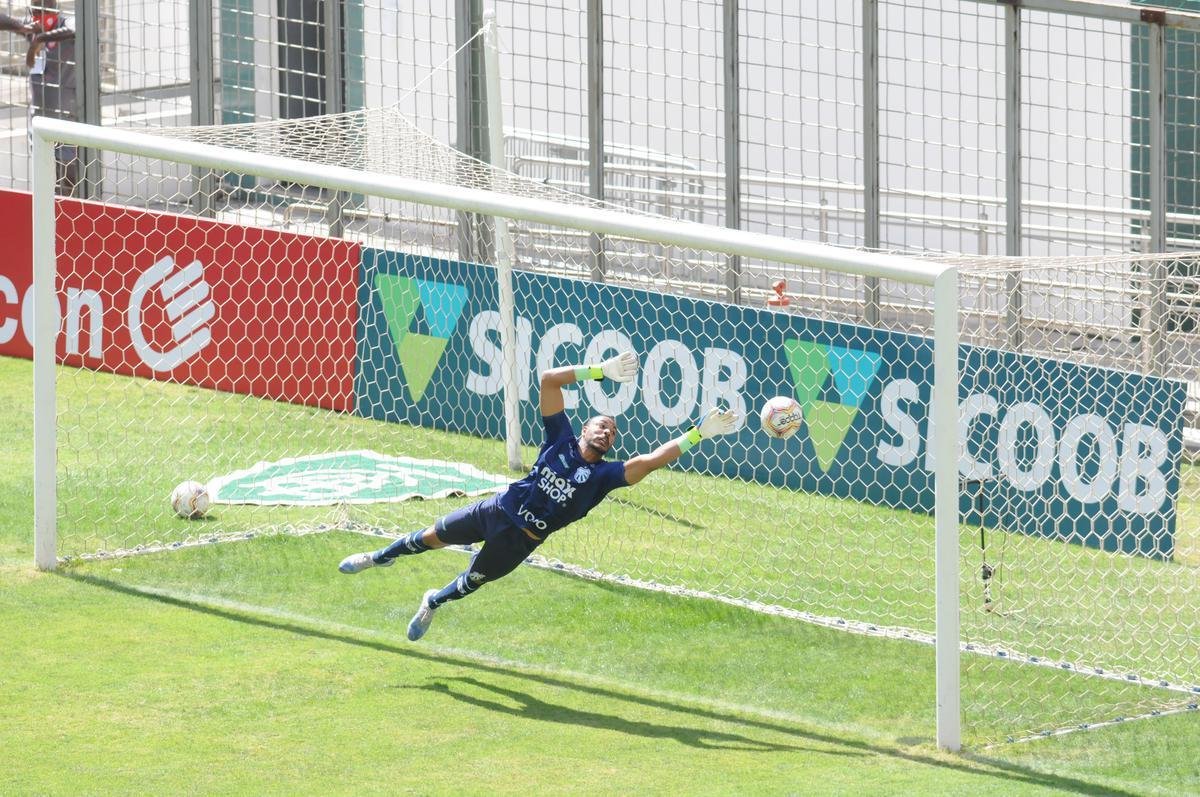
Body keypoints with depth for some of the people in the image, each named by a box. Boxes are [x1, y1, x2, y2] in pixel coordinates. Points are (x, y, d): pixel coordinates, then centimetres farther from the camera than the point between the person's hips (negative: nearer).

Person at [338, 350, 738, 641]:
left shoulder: (605, 475, -12)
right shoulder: (562, 439, -7)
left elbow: (650, 460, -27)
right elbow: (550, 380, -12)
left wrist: (698, 434, -35)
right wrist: (600, 371, -16)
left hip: (520, 539, -1)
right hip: (498, 510, 1)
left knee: (473, 581, 17)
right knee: (431, 538, 17)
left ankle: (433, 603, 49)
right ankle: (381, 557, 44)